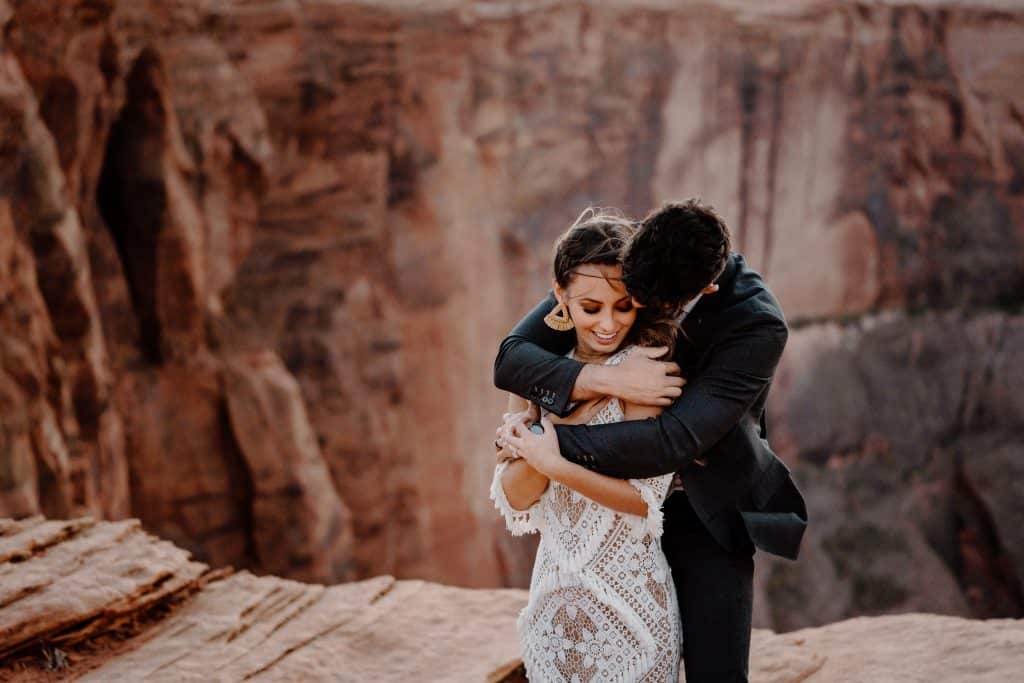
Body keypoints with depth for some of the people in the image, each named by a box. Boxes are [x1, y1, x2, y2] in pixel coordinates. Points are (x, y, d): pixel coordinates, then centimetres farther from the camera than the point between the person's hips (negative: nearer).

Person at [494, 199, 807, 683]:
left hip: (707, 511, -3)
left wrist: (554, 443, -31)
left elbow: (676, 440, -32)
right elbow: (509, 359, -19)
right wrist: (606, 380, -34)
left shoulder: (758, 326, -26)